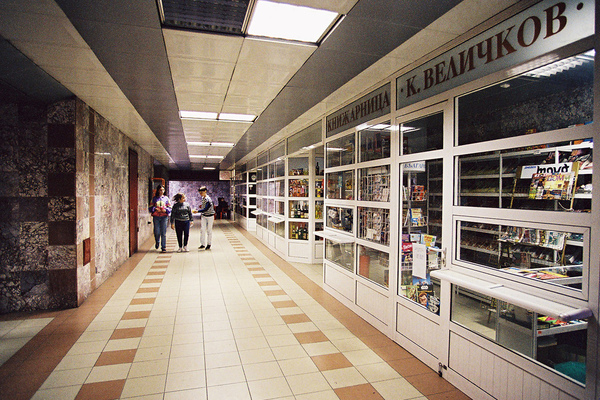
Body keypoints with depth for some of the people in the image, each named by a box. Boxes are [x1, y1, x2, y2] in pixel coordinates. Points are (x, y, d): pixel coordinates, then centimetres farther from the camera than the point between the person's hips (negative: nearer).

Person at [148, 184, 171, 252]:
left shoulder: (166, 198, 8)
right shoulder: (154, 198, 8)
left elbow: (169, 208, 9)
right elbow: (150, 207, 7)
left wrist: (165, 210, -10)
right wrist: (155, 209, -11)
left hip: (164, 217, 0)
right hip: (156, 217, 0)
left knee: (163, 233, -3)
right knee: (157, 232, 1)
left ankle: (163, 247, 3)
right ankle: (157, 242, 32)